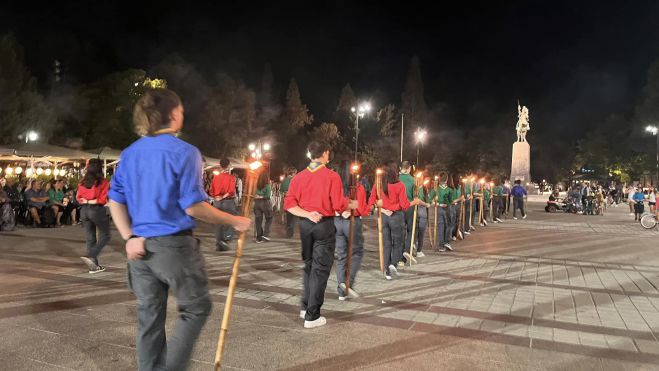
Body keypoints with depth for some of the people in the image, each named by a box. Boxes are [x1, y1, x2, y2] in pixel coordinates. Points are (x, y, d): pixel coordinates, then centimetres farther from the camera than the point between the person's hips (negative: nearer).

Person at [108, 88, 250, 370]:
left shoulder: (129, 154, 9)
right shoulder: (184, 152, -12)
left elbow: (115, 201, 7)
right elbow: (193, 207, -16)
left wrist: (129, 237, 4)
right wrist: (234, 221, -6)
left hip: (140, 246, 7)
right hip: (174, 245, -6)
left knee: (149, 316, 15)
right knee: (196, 308, 12)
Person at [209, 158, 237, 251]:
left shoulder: (215, 177, 4)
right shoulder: (231, 177, -8)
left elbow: (211, 191, 3)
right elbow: (231, 190, -17)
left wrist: (217, 197, 10)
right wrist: (224, 196, -6)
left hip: (217, 202, 4)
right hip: (228, 201, -4)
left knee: (218, 223, 10)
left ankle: (218, 244, 14)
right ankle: (225, 240, -8)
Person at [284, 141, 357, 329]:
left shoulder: (299, 177, 3)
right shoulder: (332, 176, -10)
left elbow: (289, 204, -4)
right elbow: (339, 206, -12)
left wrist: (307, 214, -8)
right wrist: (353, 205, 6)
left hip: (305, 224, 5)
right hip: (324, 224, -5)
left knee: (309, 265, 21)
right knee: (320, 269, 2)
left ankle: (306, 306, 29)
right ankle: (312, 316, 4)